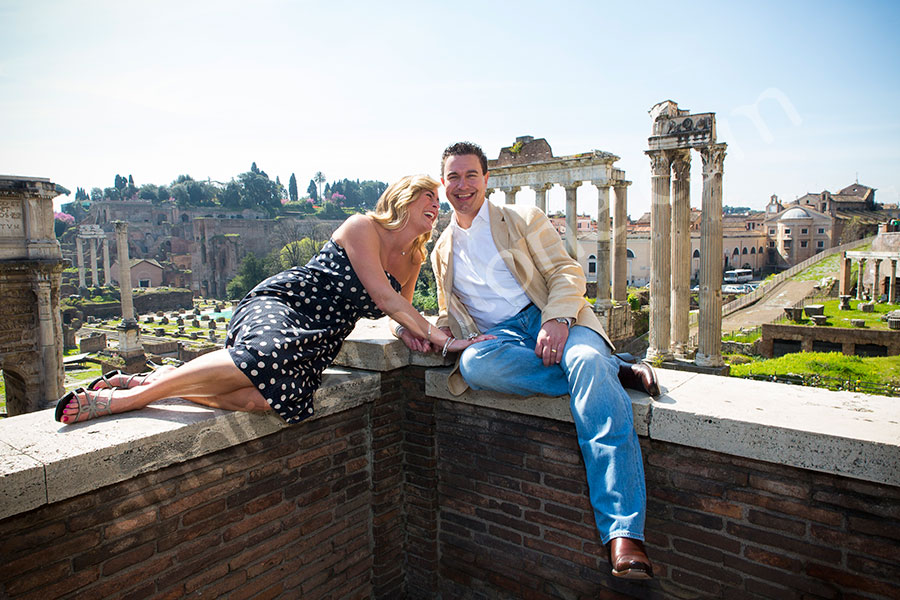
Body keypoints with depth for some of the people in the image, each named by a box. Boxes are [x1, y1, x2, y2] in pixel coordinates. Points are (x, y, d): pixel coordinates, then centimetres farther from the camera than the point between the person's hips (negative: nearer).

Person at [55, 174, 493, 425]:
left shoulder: (412, 261, 16)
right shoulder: (363, 227, -6)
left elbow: (399, 306, 26)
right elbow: (382, 297, -14)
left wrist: (420, 332, 2)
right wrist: (440, 337, -12)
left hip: (319, 340, 6)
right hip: (279, 304, -5)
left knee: (264, 397, -26)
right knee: (266, 357, -39)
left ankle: (144, 386, -9)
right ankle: (130, 394, -19)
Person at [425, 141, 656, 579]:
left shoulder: (523, 219, 13)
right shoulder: (442, 251, 24)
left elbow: (567, 272, 3)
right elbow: (451, 319, 26)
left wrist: (557, 319, -18)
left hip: (551, 319, -1)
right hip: (497, 336, 2)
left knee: (588, 361, -36)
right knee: (474, 362, -35)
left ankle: (624, 535, -39)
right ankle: (614, 371, -22)